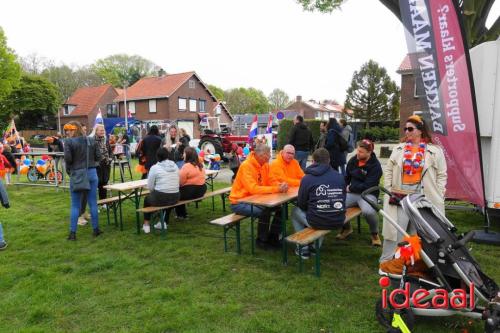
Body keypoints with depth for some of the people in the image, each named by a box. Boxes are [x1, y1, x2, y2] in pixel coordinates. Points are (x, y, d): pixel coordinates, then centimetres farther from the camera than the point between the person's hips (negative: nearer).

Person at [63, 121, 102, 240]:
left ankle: (73, 233, 9)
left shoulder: (69, 141, -7)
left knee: (75, 205, 6)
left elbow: (68, 158, -14)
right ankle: (96, 229, 17)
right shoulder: (91, 140, 5)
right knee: (93, 203, 10)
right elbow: (98, 157, 4)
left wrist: (69, 169, 4)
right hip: (92, 173, 3)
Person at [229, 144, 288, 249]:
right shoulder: (246, 166, -23)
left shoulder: (265, 165, 2)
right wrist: (276, 189, -32)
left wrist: (280, 186, -20)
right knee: (265, 211, -29)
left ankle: (272, 237, 11)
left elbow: (269, 182, 4)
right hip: (239, 203, -8)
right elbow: (253, 189, -32)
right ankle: (262, 240, -6)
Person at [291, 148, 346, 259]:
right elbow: (342, 200, 12)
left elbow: (301, 205, -1)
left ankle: (304, 249, 23)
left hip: (317, 222, -4)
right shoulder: (340, 177, 4)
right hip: (338, 221, 5)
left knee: (295, 211, 24)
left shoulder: (307, 178, -8)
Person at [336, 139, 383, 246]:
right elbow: (347, 177, 17)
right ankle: (346, 227, 11)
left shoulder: (375, 166, -11)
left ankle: (374, 233, -2)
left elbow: (368, 186, -16)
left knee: (368, 211, -37)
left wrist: (350, 188, -10)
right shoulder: (353, 160, 5)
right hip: (352, 193, 5)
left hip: (368, 194, -5)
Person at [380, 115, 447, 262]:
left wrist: (437, 196, -3)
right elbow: (388, 170, 9)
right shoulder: (398, 149, 7)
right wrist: (388, 190, 3)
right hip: (399, 198, 1)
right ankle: (386, 262, 14)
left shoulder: (435, 151, 0)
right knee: (394, 231, 3)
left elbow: (442, 175, 3)